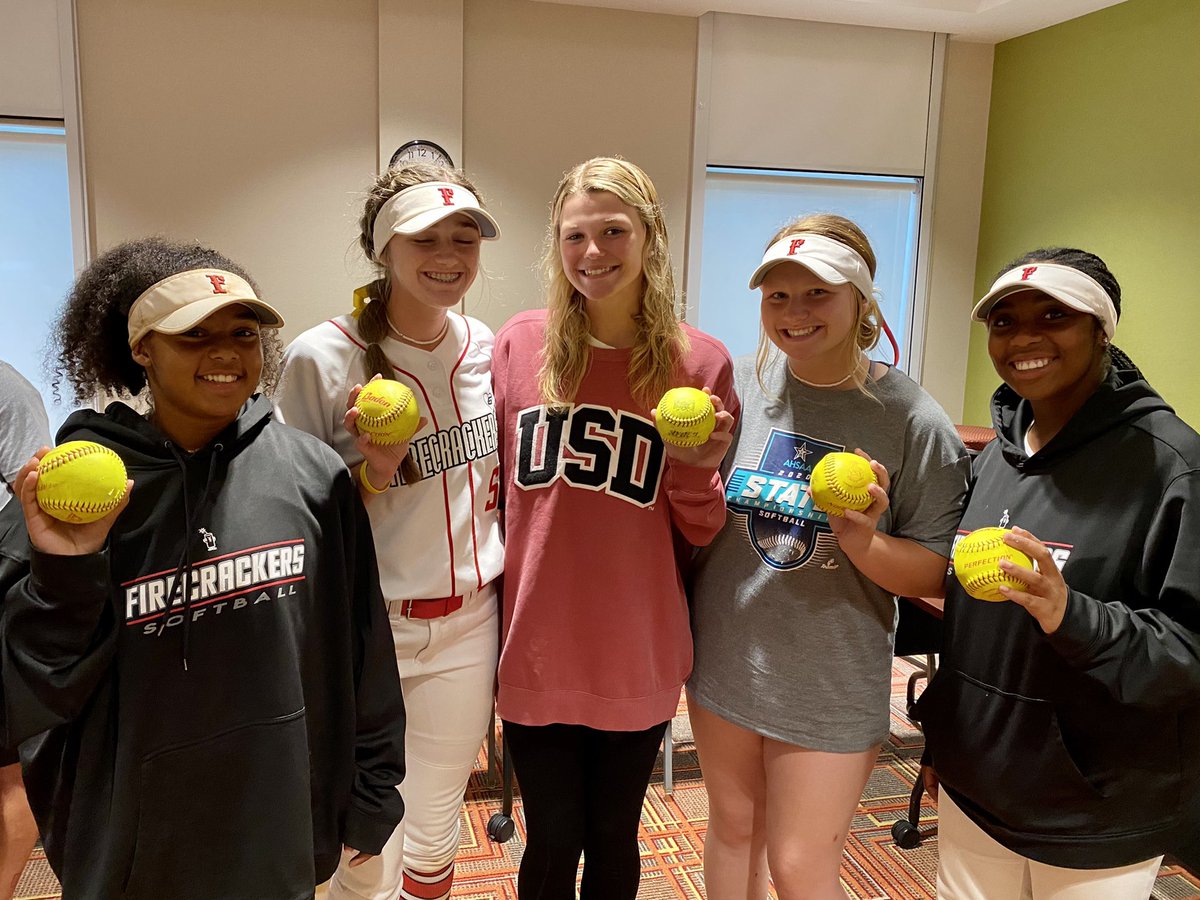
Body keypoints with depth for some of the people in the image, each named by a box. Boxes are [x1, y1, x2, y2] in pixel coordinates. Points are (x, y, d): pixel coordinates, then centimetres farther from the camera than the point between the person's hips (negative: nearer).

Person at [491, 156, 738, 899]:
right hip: (535, 653, 1)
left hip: (638, 661, 0)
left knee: (613, 838, 19)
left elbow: (703, 534, 1)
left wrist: (699, 470, -18)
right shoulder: (518, 344, -3)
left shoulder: (700, 362, -6)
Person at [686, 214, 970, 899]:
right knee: (734, 825, 22)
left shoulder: (913, 421, -14)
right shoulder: (742, 382, -5)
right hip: (726, 656, 3)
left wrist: (864, 542, -27)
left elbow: (934, 574, -9)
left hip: (831, 685, -3)